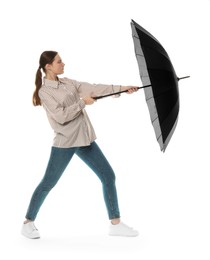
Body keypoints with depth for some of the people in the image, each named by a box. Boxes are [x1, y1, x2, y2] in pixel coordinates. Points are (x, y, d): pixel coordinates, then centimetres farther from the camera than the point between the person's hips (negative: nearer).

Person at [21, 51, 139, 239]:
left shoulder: (67, 82, 11)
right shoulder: (44, 91, -9)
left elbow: (94, 89, 5)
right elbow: (61, 116, -18)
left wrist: (122, 88, 0)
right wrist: (82, 102, -15)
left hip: (85, 139, 7)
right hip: (65, 142, -7)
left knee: (109, 176, 3)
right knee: (48, 183, 0)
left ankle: (116, 224, 9)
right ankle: (28, 223, 17)